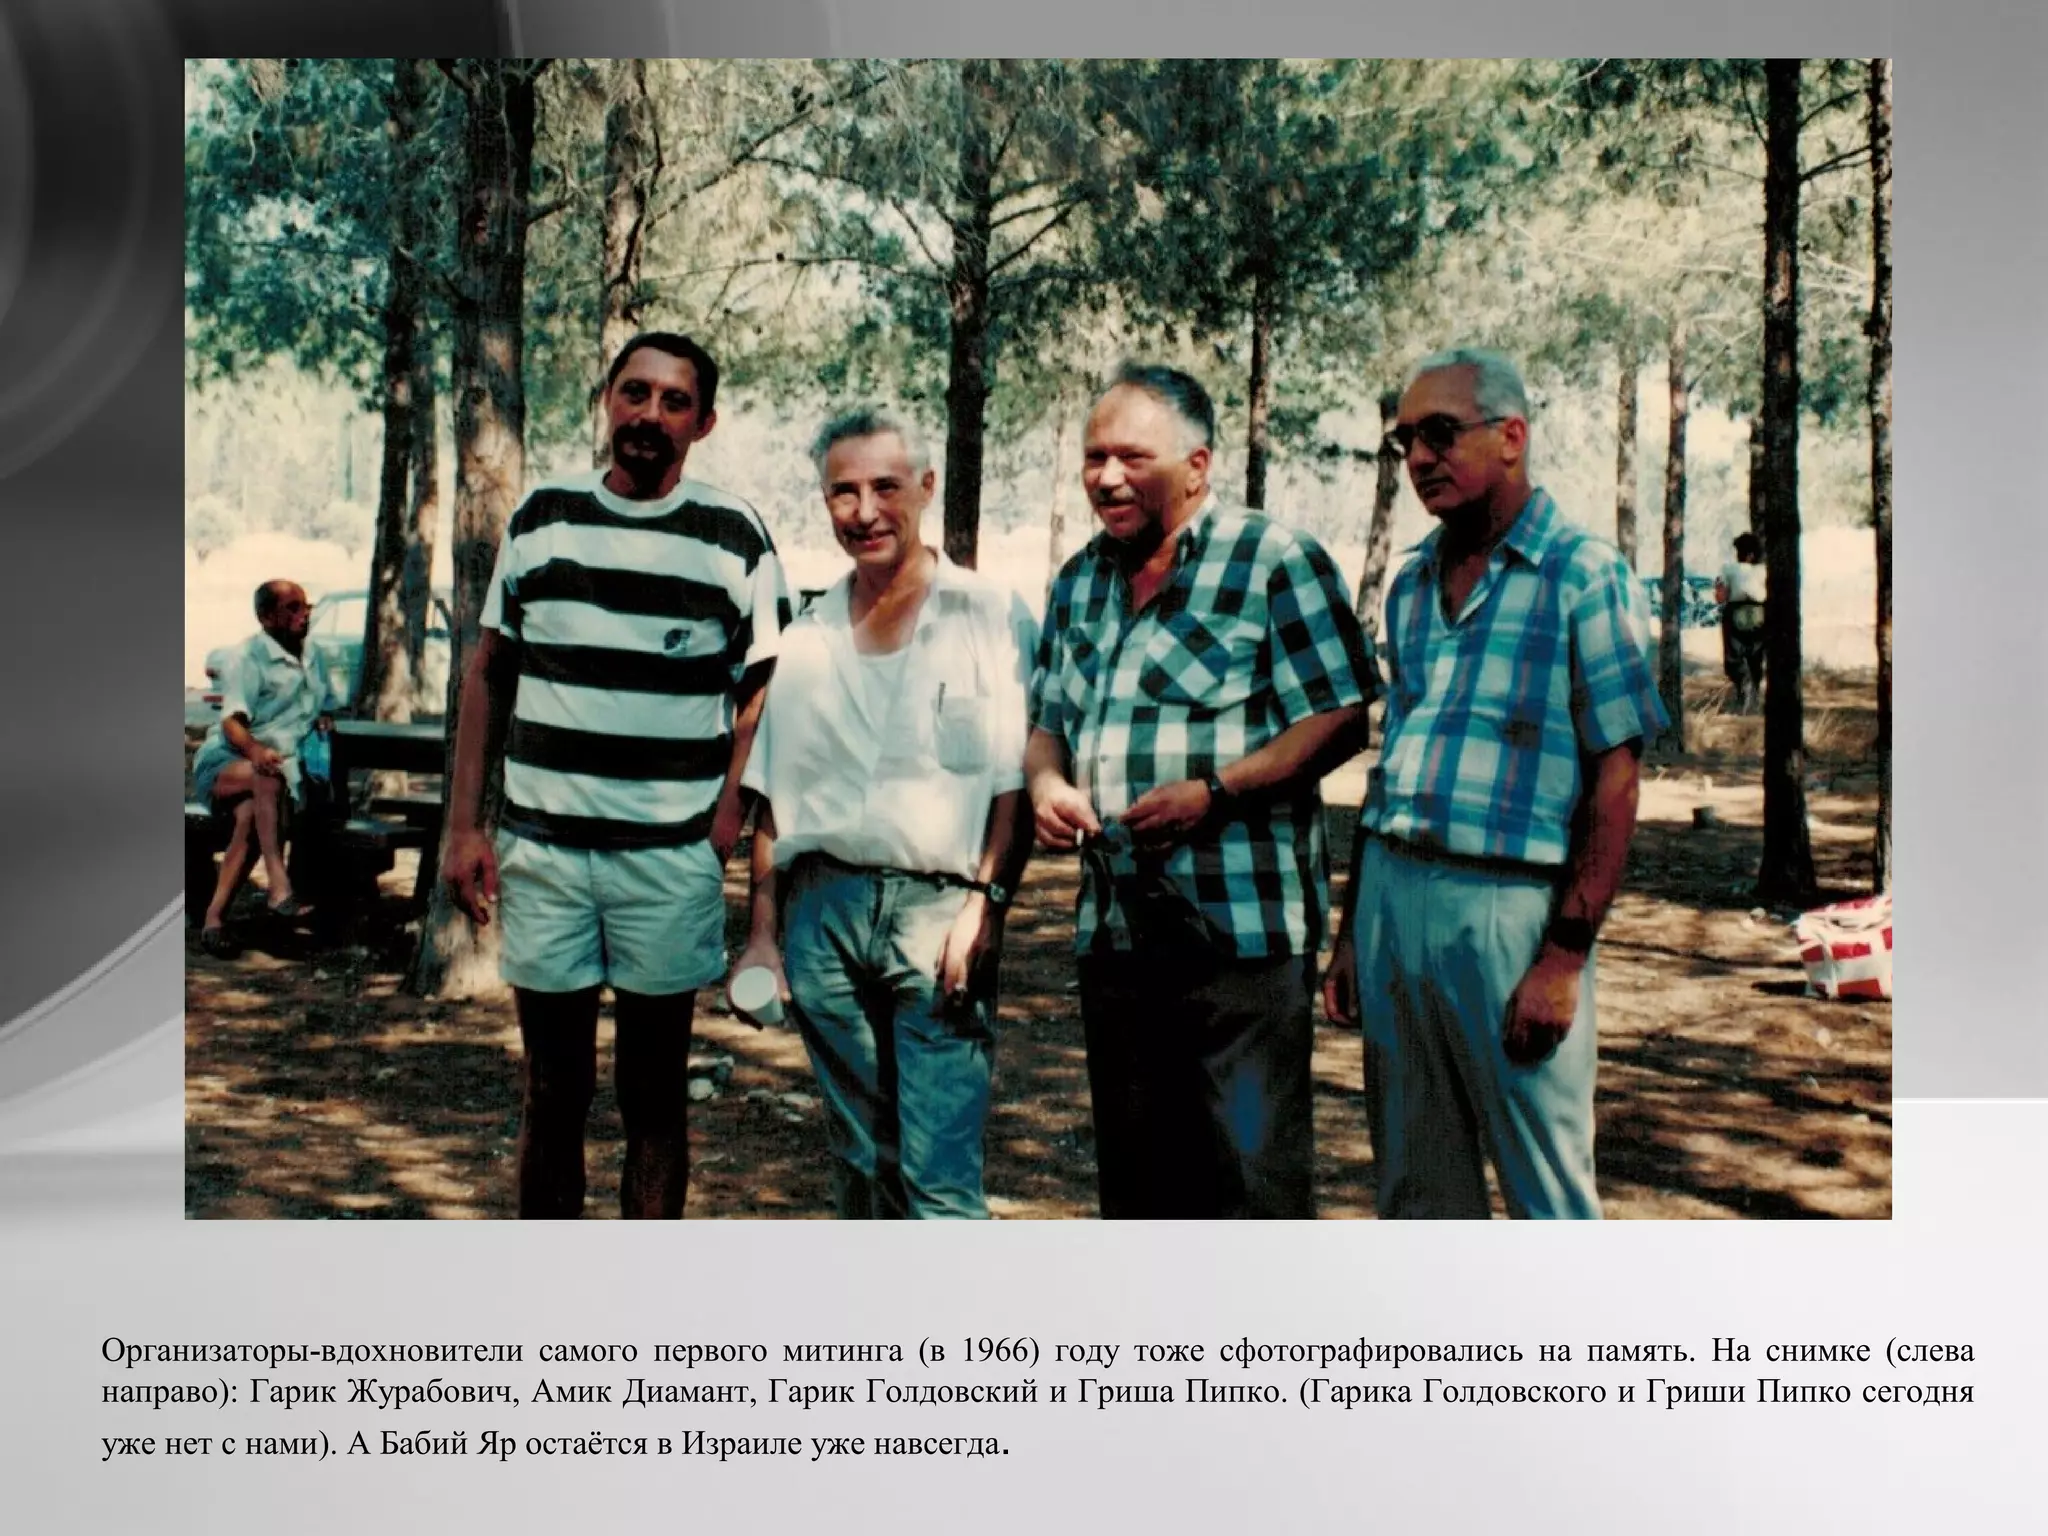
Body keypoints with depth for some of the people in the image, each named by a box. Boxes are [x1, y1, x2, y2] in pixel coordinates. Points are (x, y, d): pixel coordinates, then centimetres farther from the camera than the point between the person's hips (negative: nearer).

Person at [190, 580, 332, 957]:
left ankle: (214, 917, -35)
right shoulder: (247, 656, 0)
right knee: (270, 778, -38)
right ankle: (278, 888, -45)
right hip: (225, 761, -4)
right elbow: (232, 721, -12)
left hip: (282, 766, 4)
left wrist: (326, 722, 2)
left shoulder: (312, 660, 19)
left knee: (251, 813, -32)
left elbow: (326, 714, 28)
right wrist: (255, 750, -33)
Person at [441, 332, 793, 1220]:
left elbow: (764, 692, 2)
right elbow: (488, 673, 11)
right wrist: (465, 825, 5)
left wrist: (728, 822, -11)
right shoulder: (540, 519, 8)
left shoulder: (734, 539, 1)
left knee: (654, 1094, 8)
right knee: (553, 1090, 9)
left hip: (671, 859, -2)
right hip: (540, 850, 2)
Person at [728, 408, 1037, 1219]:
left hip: (937, 906, -4)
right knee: (859, 1164, 12)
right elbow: (774, 797, 15)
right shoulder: (808, 636, 14)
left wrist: (985, 904, -13)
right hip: (824, 908, 4)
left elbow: (1016, 782, -3)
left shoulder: (992, 617, 1)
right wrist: (762, 933, 10)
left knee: (937, 1174, -8)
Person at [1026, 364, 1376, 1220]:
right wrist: (1045, 783, -1)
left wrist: (1215, 791, -20)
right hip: (1114, 927, 7)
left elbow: (1338, 720, -10)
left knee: (1253, 1172, -3)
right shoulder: (1078, 582, 14)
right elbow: (1046, 721, 21)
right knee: (1135, 1169, 17)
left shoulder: (1276, 562, -5)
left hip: (1243, 927, -6)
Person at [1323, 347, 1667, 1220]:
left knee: (1547, 1190, 2)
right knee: (1415, 1187, 14)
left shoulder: (1583, 575, -4)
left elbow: (1615, 778, -8)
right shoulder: (1411, 583, 15)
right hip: (1388, 891, 6)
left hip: (1507, 904, -6)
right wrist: (1351, 932, 14)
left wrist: (1566, 954, -15)